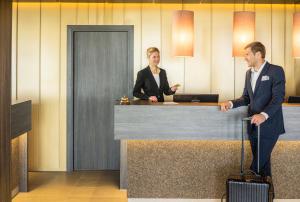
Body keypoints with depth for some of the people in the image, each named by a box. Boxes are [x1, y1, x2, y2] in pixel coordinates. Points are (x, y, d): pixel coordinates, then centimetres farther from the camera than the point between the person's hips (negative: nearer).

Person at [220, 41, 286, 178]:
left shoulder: (276, 71, -10)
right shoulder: (249, 73, 12)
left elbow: (278, 97, -19)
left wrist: (264, 115, -32)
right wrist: (231, 104, -2)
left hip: (269, 126, -7)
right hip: (253, 125, 7)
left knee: (259, 161, -6)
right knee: (261, 160, 14)